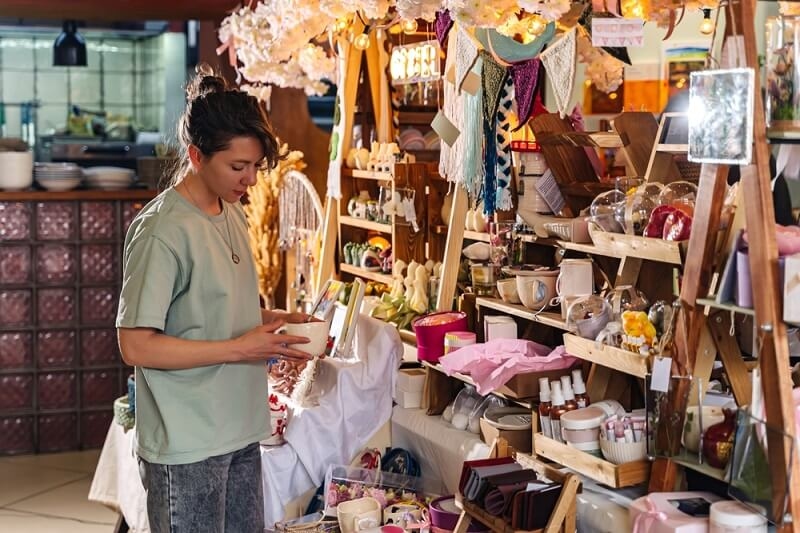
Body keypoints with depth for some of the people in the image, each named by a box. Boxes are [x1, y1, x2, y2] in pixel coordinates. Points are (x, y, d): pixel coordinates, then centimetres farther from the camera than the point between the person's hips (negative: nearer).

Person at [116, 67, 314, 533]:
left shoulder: (233, 214, 9)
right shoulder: (163, 231, -18)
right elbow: (137, 345, -19)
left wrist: (273, 321, 1)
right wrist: (240, 348, -21)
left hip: (241, 435, 8)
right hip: (186, 448, -8)